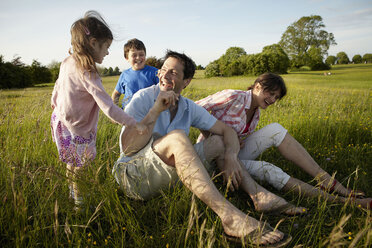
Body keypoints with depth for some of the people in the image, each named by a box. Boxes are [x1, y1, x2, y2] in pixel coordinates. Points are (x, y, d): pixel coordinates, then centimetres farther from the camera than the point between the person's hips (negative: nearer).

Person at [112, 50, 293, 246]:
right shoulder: (143, 98, -10)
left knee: (218, 142, 1)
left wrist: (230, 155, -16)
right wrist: (156, 110, -27)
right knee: (176, 137, -34)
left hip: (169, 176, 6)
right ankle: (230, 218, -40)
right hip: (133, 174, -5)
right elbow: (127, 147, -20)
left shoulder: (189, 108, 4)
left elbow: (227, 130, 5)